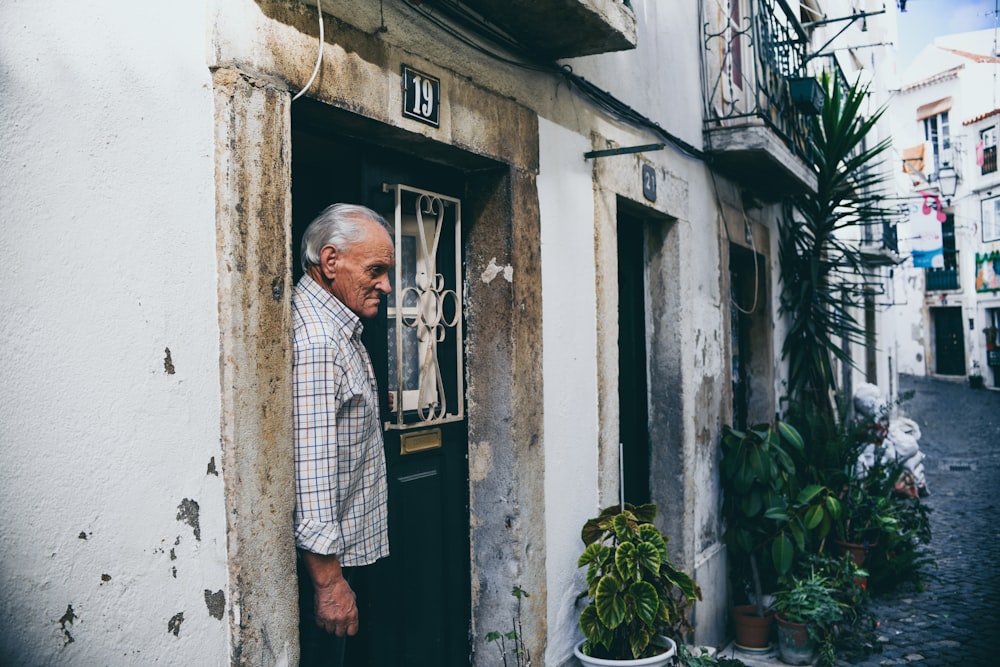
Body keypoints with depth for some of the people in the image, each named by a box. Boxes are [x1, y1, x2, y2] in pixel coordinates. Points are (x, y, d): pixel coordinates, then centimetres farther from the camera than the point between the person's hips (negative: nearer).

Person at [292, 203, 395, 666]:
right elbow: (310, 467, -27)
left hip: (338, 548, 10)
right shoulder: (314, 343, -23)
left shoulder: (337, 329, 12)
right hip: (318, 558, -10)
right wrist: (328, 579, -24)